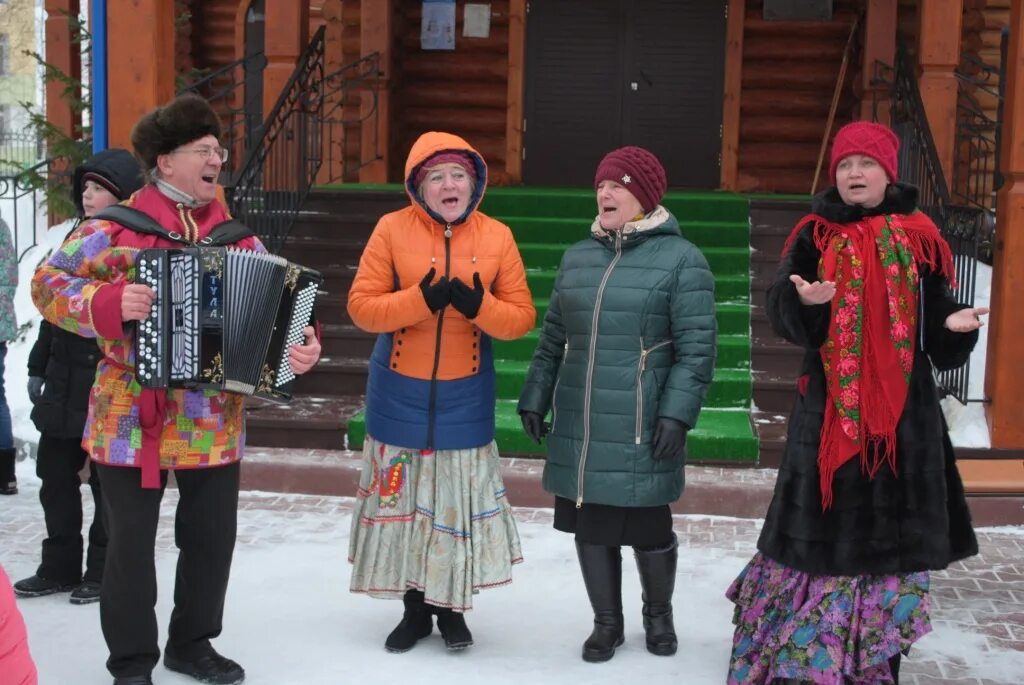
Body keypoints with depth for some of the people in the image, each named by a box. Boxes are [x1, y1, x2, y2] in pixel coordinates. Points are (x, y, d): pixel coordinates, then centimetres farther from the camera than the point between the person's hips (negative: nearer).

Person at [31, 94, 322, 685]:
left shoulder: (238, 238, 6)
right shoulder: (117, 228, -7)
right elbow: (49, 285, -8)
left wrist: (303, 346, -14)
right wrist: (109, 304, -24)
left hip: (215, 423, 4)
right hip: (134, 420, -4)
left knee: (213, 537, 13)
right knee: (131, 543, 6)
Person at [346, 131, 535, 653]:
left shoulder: (497, 236, -2)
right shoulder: (392, 229, -6)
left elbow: (522, 317, -2)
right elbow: (361, 306, -9)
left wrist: (479, 306, -21)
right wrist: (420, 299, -23)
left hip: (465, 395, 0)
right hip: (400, 394, 0)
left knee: (459, 499, 6)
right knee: (404, 498, 9)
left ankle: (452, 608, 25)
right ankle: (415, 607, 26)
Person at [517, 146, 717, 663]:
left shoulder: (681, 259, -5)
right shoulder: (577, 257, 11)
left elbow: (697, 347, -10)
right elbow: (553, 337, 16)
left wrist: (677, 412, -18)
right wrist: (535, 397, 12)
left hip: (641, 427, -5)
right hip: (578, 422, 5)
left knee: (647, 524, 5)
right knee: (589, 523, 9)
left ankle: (658, 614, 31)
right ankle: (606, 621, 27)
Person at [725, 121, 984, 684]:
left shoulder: (919, 238, 6)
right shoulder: (814, 236, 3)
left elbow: (937, 324, 8)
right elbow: (781, 312, -7)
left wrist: (956, 326, -14)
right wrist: (804, 299, -29)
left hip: (902, 406, 1)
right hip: (829, 404, -1)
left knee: (892, 526, 4)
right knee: (823, 523, -1)